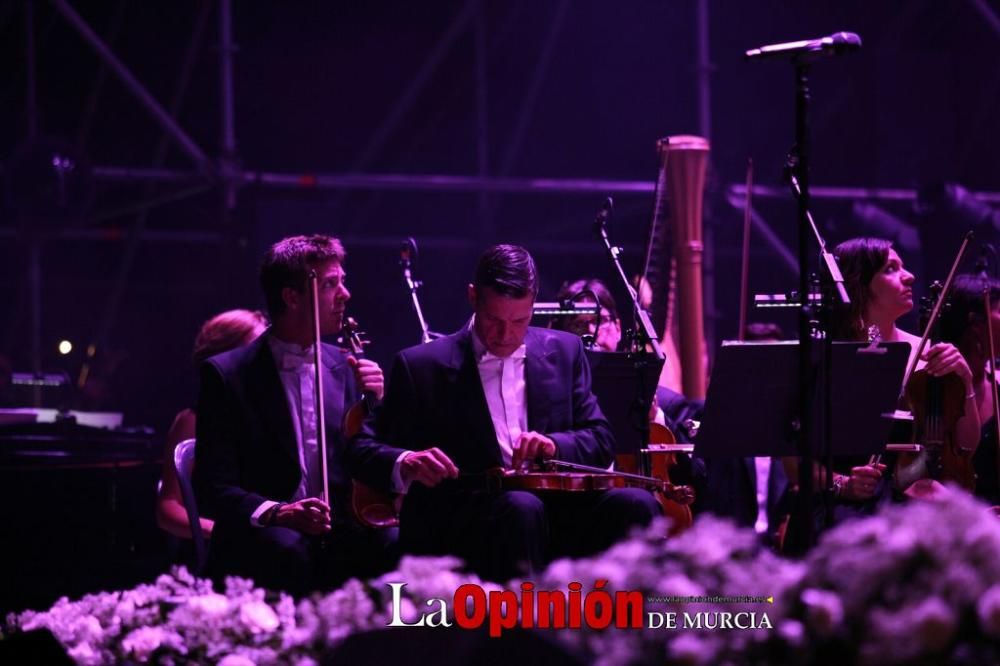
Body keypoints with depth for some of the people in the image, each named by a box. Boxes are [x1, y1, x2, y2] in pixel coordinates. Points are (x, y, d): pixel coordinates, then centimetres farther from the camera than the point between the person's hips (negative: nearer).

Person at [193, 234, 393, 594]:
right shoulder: (226, 374, 0)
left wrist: (374, 403, -2)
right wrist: (275, 512, -23)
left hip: (341, 537, 4)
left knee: (396, 545, -29)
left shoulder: (344, 368, 14)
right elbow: (214, 488, -5)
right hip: (256, 543, -3)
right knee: (287, 550, -37)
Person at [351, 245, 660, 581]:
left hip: (555, 515, 3)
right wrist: (405, 463, -18)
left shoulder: (564, 352, 16)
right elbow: (365, 448, 5)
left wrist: (554, 444, -8)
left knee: (635, 503, -26)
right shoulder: (421, 366, 7)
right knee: (520, 507, -37)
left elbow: (601, 441, 15)